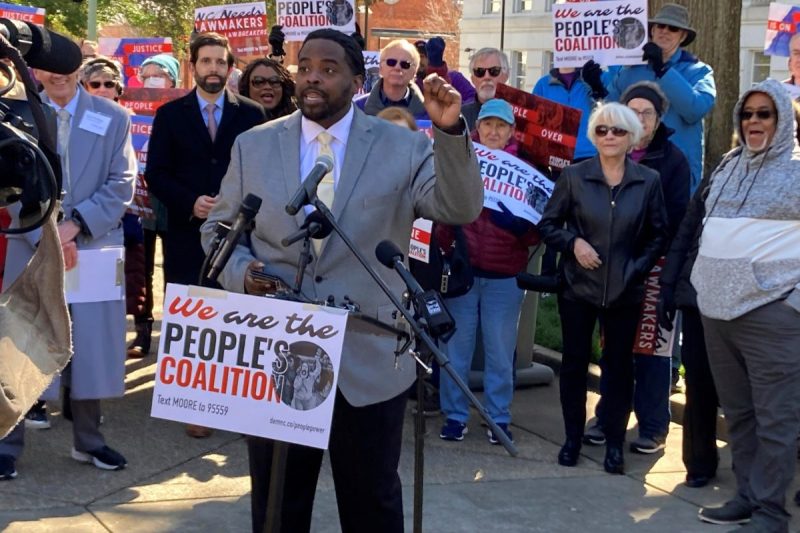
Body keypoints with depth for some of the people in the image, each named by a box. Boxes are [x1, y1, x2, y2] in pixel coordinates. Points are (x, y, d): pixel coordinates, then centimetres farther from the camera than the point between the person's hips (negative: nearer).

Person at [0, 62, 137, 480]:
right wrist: (46, 235, -14)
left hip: (94, 250, 1)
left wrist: (75, 224, -14)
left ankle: (88, 441, 22)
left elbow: (121, 185, -2)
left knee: (91, 347, 7)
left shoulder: (113, 117, 4)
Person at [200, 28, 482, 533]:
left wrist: (451, 130, -29)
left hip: (370, 360, -2)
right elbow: (218, 227, 11)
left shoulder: (404, 147, -3)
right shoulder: (253, 145, 4)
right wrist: (242, 271, -10)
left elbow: (461, 209, -15)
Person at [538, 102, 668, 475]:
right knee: (574, 362, 8)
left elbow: (658, 235, 6)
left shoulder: (649, 181, 0)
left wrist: (637, 268, -5)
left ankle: (615, 444, 18)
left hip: (625, 291, 0)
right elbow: (547, 224, 3)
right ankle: (572, 438, 22)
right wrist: (573, 243, -14)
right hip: (578, 287, 0)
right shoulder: (573, 177, -2)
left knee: (619, 365, 7)